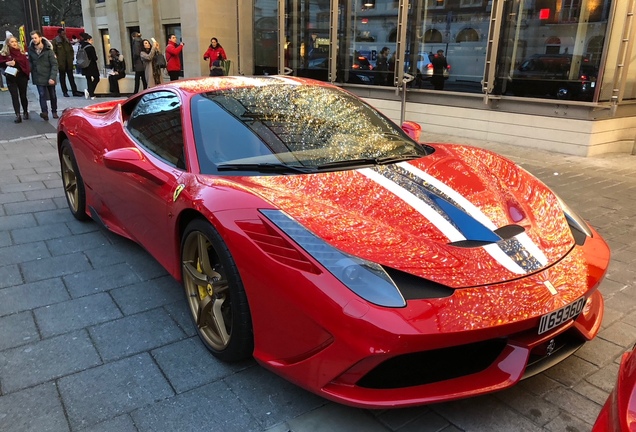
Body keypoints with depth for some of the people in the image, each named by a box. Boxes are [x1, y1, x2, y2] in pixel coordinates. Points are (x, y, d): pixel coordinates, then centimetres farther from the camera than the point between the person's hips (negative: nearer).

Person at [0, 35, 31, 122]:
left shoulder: (21, 51, 4)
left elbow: (26, 63, 0)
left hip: (22, 76, 1)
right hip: (11, 78, -1)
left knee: (23, 95, 11)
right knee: (14, 96, -3)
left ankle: (25, 112, 28)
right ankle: (18, 115, -6)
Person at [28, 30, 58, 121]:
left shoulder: (48, 50, -7)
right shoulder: (31, 50, 3)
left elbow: (54, 64, -10)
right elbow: (30, 63, 8)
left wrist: (52, 77, -18)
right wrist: (32, 74, -3)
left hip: (49, 78, -1)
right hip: (39, 78, 1)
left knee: (52, 95, 11)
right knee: (42, 95, -11)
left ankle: (54, 112, 27)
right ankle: (45, 112, -18)